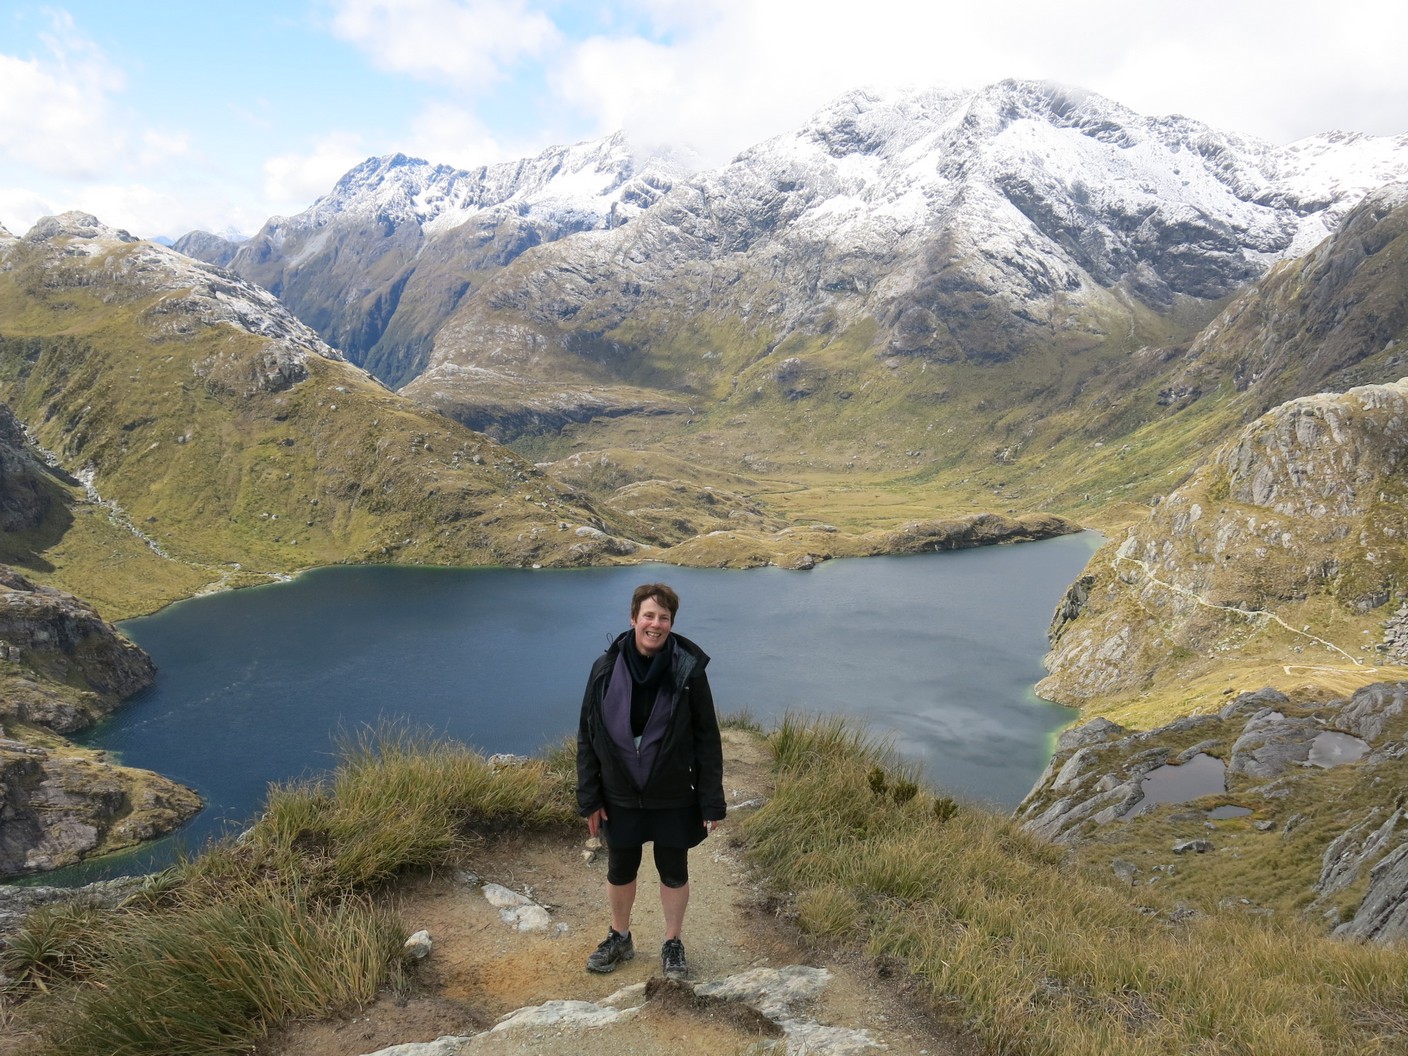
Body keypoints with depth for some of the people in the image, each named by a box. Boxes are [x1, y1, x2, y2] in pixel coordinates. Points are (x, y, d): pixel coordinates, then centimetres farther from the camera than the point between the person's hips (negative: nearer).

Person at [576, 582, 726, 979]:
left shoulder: (688, 670, -14)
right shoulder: (606, 668, -10)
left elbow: (707, 739, -9)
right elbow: (587, 737, -3)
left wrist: (711, 802, -9)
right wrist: (589, 798, -3)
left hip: (673, 798, -1)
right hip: (620, 797, 2)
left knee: (674, 873, 15)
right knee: (619, 872, 18)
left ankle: (673, 945, 37)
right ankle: (619, 938, 43)